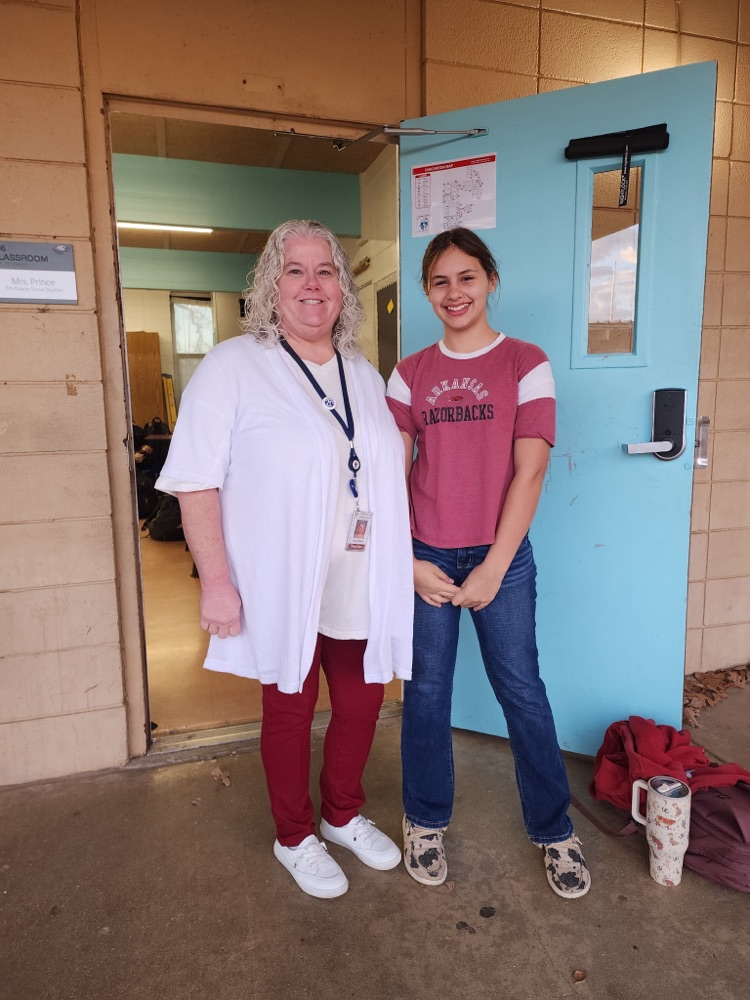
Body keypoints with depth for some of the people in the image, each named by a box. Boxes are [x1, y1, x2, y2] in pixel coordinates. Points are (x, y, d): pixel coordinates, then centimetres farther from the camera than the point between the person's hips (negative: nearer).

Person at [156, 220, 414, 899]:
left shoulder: (365, 374, 9)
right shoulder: (232, 367, -9)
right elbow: (196, 483, -13)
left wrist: (404, 559, 13)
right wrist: (217, 582, -16)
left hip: (362, 589, 5)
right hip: (282, 590, -5)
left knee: (362, 705, 16)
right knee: (290, 712, 13)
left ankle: (343, 815, 44)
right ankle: (294, 837, 38)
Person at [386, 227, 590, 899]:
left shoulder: (525, 364, -1)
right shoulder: (410, 374, 6)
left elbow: (529, 472, -8)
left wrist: (494, 567, -12)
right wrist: (408, 561, -6)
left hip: (502, 556, -2)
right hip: (424, 559, 2)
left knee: (521, 689, 6)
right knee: (426, 690, 11)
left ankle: (555, 829, 28)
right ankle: (426, 821, 32)